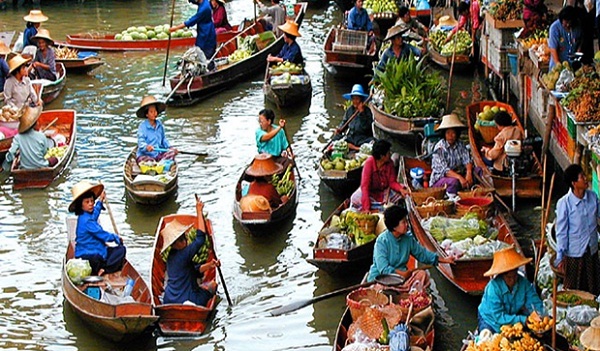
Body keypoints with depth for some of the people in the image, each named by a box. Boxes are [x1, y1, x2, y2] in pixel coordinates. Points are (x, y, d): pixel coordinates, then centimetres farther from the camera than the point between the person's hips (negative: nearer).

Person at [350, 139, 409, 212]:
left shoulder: (390, 163, -12)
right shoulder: (369, 162, -25)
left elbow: (392, 182, -6)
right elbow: (365, 185, -29)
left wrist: (401, 189, -30)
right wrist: (366, 208, -38)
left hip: (385, 191, 4)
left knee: (401, 194, -20)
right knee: (355, 199, -32)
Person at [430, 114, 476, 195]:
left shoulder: (460, 145, 2)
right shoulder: (439, 148, -14)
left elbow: (467, 160, -11)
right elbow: (444, 169, -24)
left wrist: (469, 173, -34)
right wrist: (459, 177, -40)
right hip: (439, 178, -5)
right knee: (454, 182, -35)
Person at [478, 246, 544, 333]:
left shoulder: (524, 283, -18)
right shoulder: (493, 288, -30)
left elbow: (535, 303, -12)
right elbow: (499, 317, -30)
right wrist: (523, 320, -39)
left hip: (512, 318, 4)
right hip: (491, 321, -4)